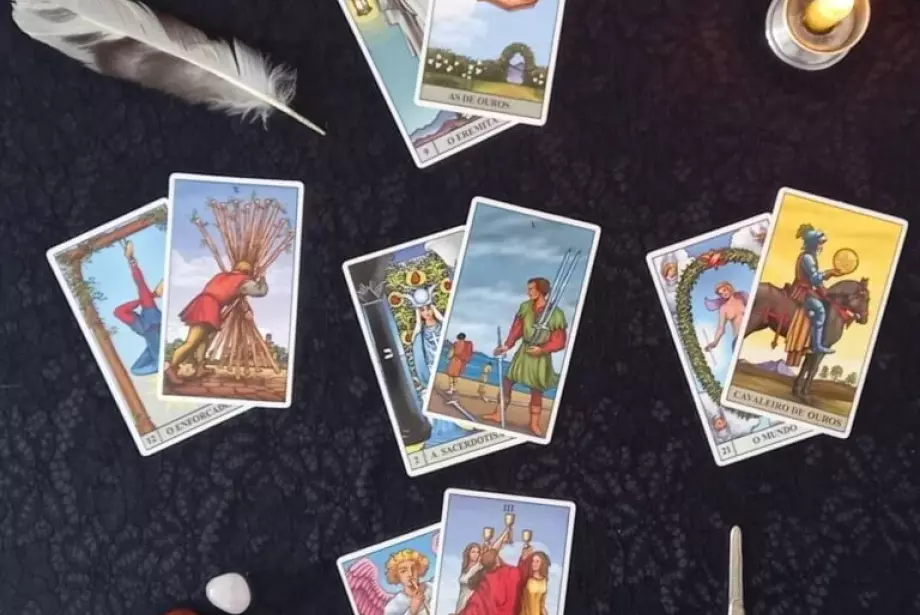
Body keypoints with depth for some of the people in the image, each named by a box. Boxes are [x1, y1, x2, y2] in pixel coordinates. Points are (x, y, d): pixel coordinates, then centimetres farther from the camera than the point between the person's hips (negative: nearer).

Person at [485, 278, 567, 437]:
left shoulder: (556, 314, -17)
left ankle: (534, 423, 22)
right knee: (507, 381, 7)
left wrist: (542, 349, -22)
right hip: (523, 351, 4)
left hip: (541, 356, -4)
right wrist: (507, 346, -6)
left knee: (536, 390, 7)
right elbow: (517, 330, 2)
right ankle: (498, 413, 20)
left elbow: (559, 341, -12)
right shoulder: (525, 307, -5)